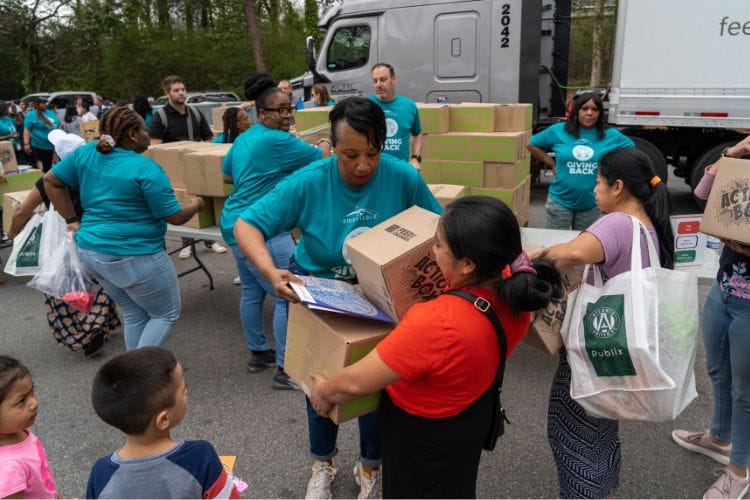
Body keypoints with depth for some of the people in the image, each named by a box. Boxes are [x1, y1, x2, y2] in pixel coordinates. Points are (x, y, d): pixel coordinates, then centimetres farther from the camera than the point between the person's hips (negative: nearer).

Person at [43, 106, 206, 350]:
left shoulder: (87, 153, 3)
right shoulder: (146, 168, -17)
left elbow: (51, 180, 10)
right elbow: (174, 217, -14)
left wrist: (72, 220, 11)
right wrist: (195, 204, 6)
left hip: (91, 252, 8)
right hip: (133, 257, -8)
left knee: (135, 315, 21)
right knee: (167, 314, 10)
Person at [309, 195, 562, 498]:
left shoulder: (436, 323, -43)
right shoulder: (512, 289, -21)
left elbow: (357, 382, -30)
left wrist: (324, 392, -10)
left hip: (425, 431, -6)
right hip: (474, 412, 6)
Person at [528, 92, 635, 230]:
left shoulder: (610, 136, -3)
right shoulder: (558, 131, -4)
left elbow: (631, 150, 13)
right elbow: (532, 145, 7)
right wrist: (552, 164, 1)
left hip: (591, 204, 1)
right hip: (560, 201, -1)